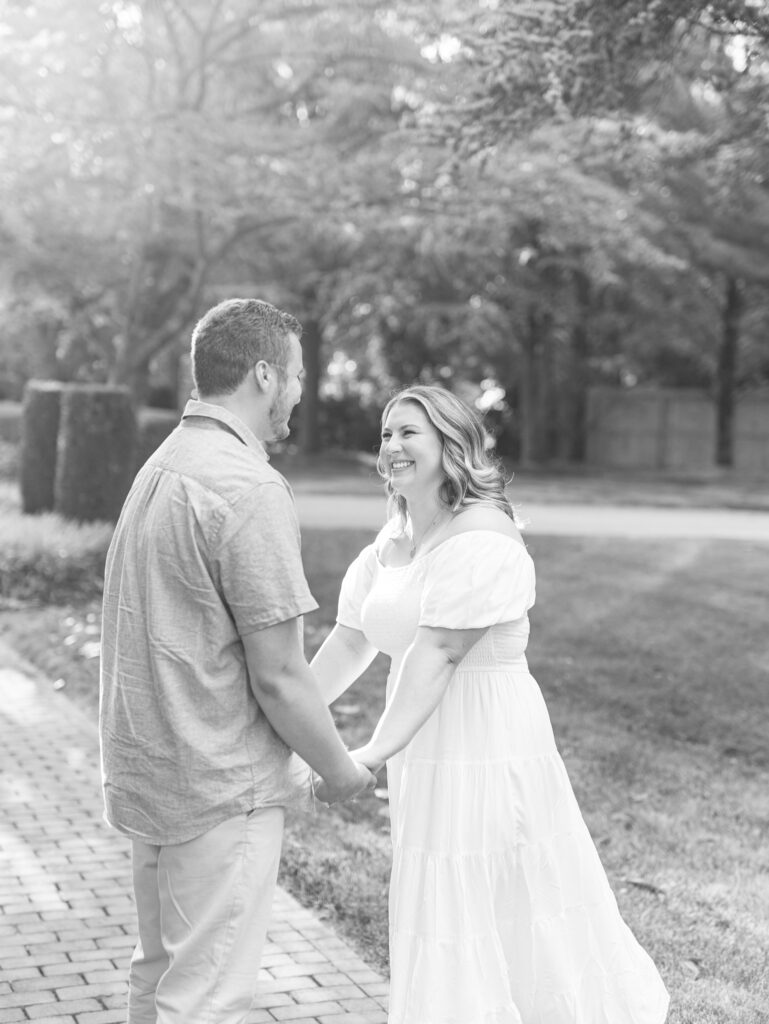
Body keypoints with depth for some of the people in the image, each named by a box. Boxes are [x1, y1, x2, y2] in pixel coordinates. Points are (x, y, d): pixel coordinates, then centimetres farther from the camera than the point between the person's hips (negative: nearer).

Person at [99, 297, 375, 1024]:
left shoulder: (159, 467, 8)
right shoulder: (250, 488, -20)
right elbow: (277, 676, -20)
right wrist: (339, 770, -3)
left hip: (145, 771, 9)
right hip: (219, 789, -9)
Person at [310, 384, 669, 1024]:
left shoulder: (482, 535, -18)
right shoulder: (392, 541, 9)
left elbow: (439, 652, -26)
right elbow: (349, 640, 9)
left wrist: (376, 752, -32)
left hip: (488, 749, -8)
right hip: (427, 756, 9)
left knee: (514, 920, 2)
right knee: (449, 932, 19)